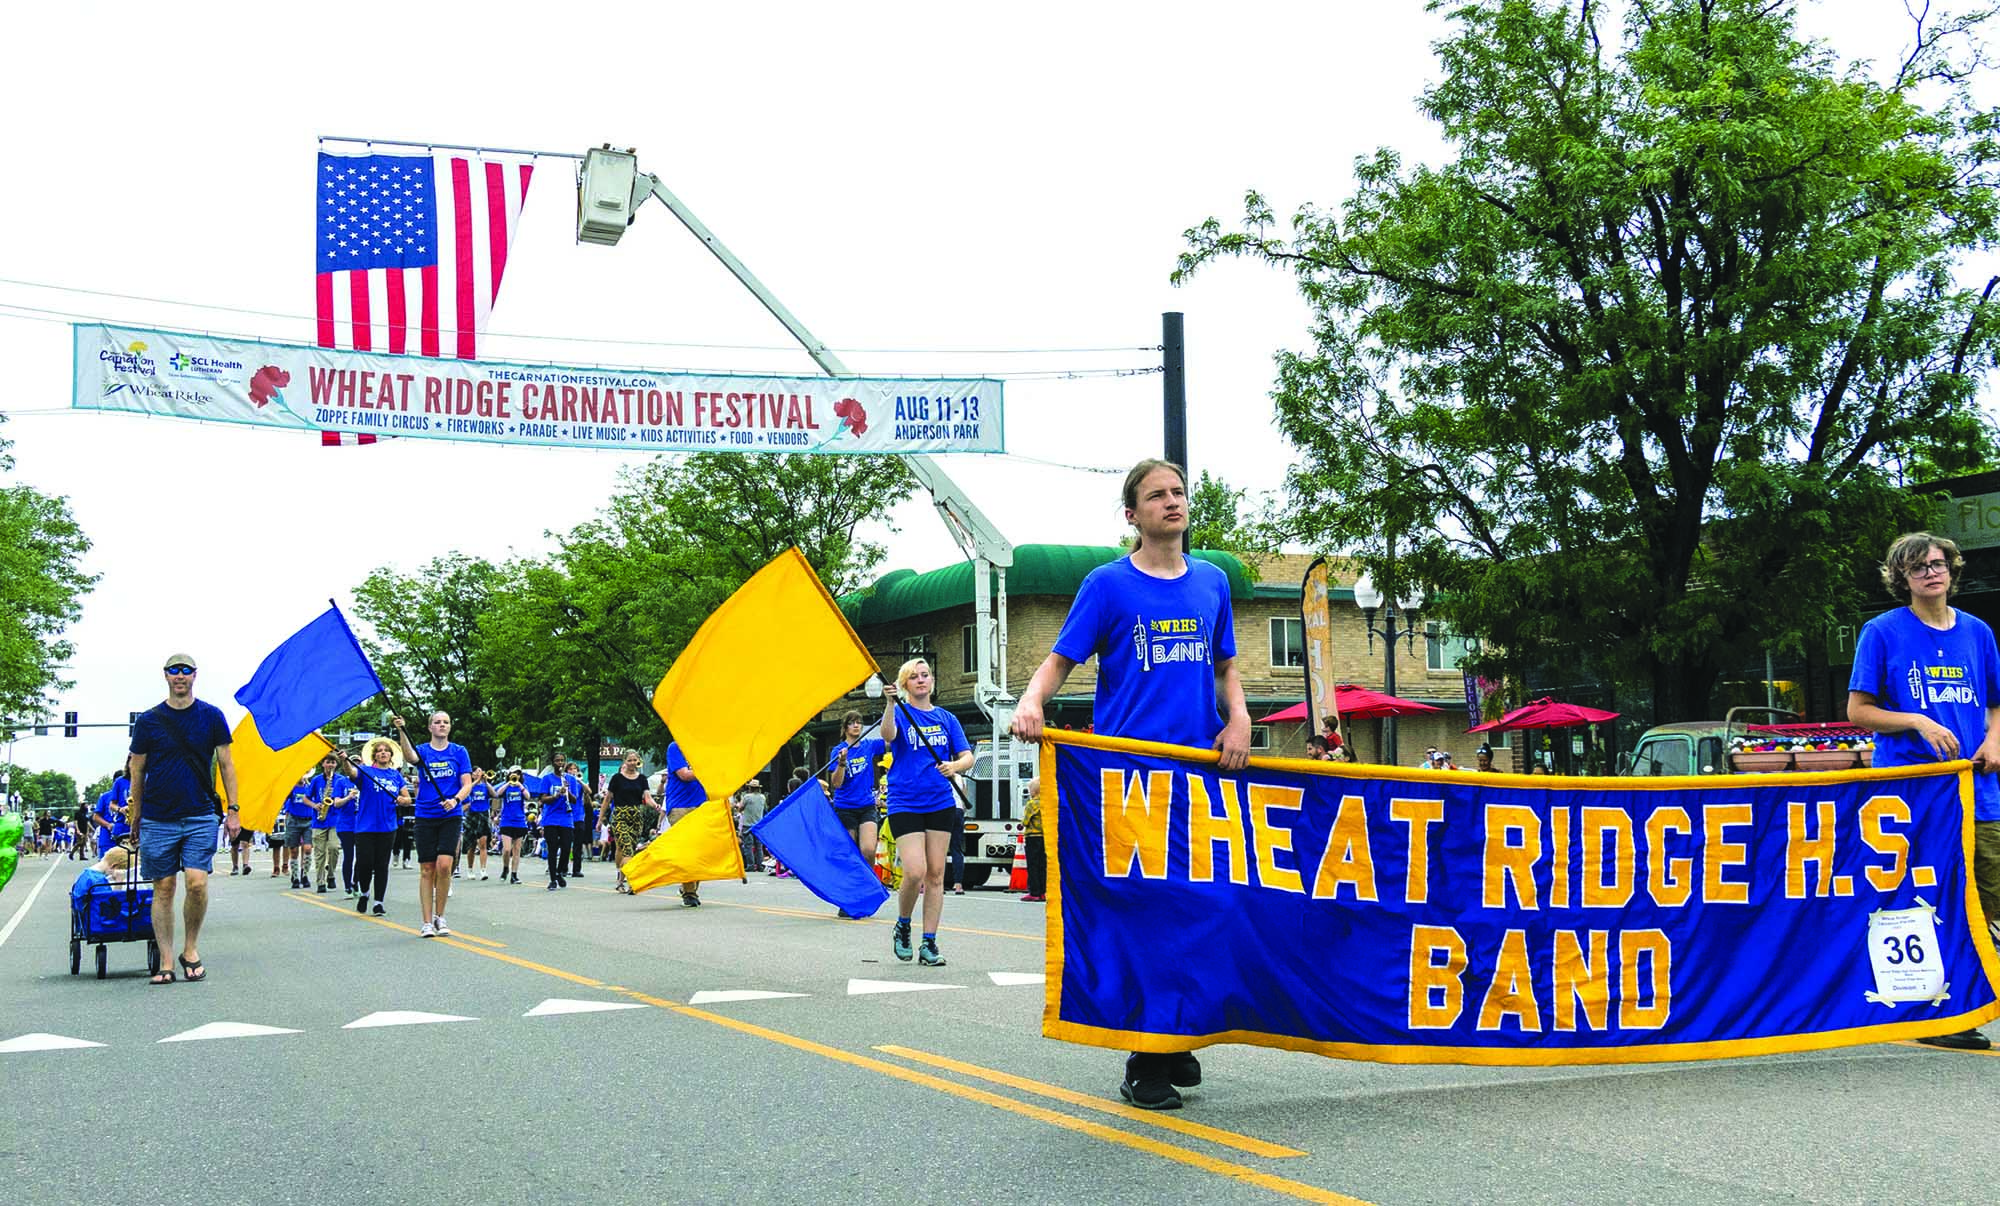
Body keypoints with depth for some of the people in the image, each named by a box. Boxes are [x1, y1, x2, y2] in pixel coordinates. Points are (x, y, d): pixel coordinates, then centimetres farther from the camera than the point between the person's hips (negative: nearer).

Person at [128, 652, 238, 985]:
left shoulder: (211, 716, 4)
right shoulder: (148, 720, 3)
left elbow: (225, 764, 8)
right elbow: (137, 771, 10)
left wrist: (233, 809, 3)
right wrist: (135, 816, 10)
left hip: (200, 817, -1)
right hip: (158, 818, 1)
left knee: (196, 882, -13)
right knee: (163, 889, 2)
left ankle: (191, 949, 7)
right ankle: (166, 963, 8)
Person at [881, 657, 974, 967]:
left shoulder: (946, 718, 11)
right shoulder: (900, 713, 1)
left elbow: (967, 757, 6)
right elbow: (888, 735, -21)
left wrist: (954, 765, -17)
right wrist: (890, 703, -38)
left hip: (941, 802, 3)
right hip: (905, 804, -3)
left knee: (935, 873, 2)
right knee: (915, 872, -14)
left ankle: (929, 943, 8)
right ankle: (902, 926, 11)